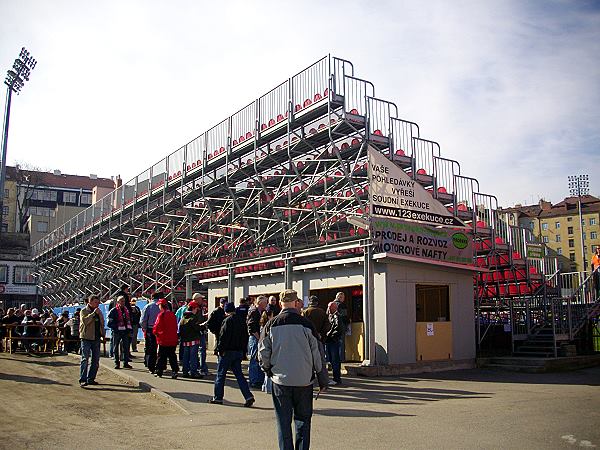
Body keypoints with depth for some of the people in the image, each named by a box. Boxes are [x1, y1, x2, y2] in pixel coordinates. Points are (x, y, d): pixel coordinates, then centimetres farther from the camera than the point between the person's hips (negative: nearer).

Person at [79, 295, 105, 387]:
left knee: (96, 360, 7)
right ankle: (82, 380, -10)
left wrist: (103, 334, 13)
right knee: (85, 359, -9)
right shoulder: (84, 311, -2)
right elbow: (85, 321, -20)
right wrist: (94, 313, -21)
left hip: (96, 338, 6)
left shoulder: (98, 311, 16)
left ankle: (91, 379, 15)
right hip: (86, 338, -6)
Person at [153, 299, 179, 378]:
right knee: (172, 356, 10)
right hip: (173, 339, 5)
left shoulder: (161, 314, -12)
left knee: (161, 357, 5)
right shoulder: (172, 314, 4)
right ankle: (175, 371, 3)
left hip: (163, 339, -5)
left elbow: (157, 326, -11)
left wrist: (155, 332, 7)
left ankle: (159, 372, 10)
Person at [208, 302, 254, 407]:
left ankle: (218, 397, 13)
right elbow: (245, 337, 13)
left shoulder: (228, 320, -12)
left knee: (221, 374, 6)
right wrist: (243, 351, 17)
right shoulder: (242, 320, 9)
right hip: (239, 352, 7)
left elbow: (223, 336, -17)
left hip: (228, 351, -7)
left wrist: (220, 350, -10)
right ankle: (248, 396, -3)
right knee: (239, 374, 8)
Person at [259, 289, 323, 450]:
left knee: (283, 422, 10)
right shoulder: (305, 324, -7)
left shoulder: (271, 324, -4)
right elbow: (316, 352, -2)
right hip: (304, 380, 0)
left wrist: (268, 370, 17)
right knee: (303, 419, 14)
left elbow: (263, 353, 0)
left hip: (280, 380, 1)